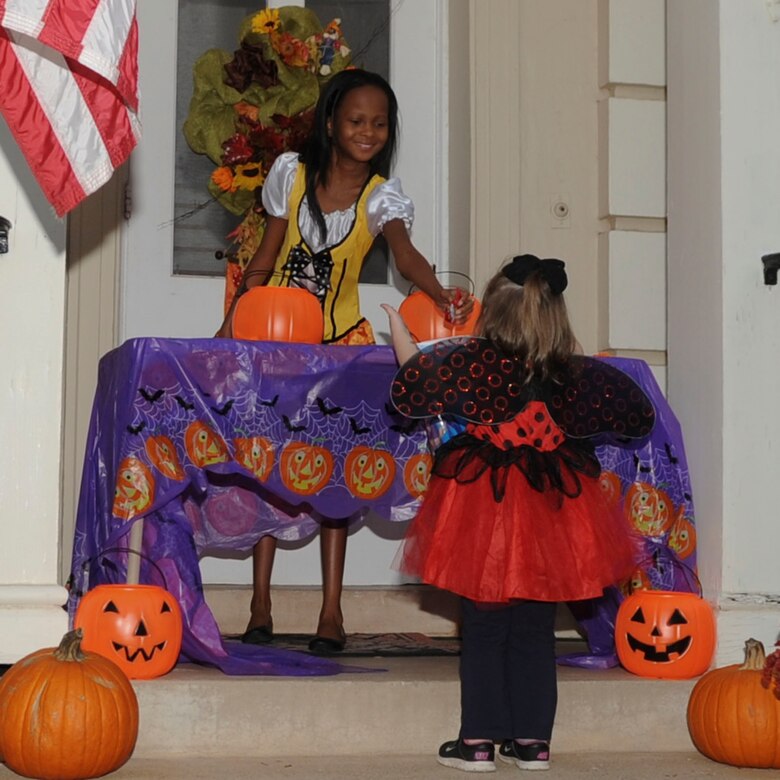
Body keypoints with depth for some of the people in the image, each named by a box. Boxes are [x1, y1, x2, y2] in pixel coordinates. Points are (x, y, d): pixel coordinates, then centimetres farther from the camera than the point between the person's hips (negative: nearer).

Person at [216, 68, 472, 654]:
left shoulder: (383, 197, -11)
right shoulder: (291, 172, -7)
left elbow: (406, 253, -32)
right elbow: (265, 258, 2)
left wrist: (441, 294, -52)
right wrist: (235, 320, -4)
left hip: (340, 340, -1)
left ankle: (332, 609, -1)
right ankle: (261, 603, 2)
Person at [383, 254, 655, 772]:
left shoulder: (472, 362, -13)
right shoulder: (577, 375, -4)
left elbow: (412, 388, -5)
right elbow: (638, 417, 9)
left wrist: (399, 331, 10)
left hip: (484, 510, -2)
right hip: (552, 514, 3)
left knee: (484, 628, 7)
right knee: (536, 631, 12)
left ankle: (479, 741, 9)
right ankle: (533, 740, 16)